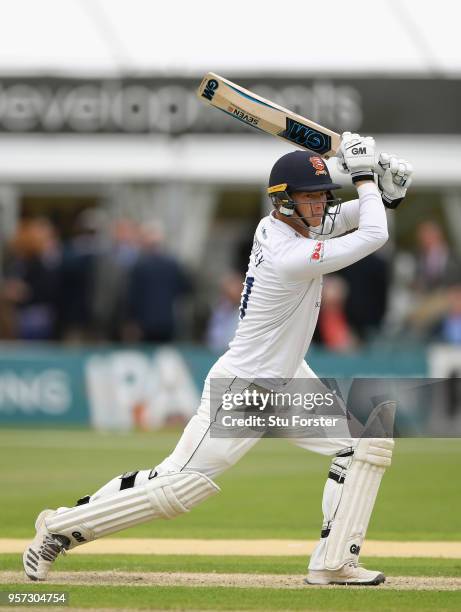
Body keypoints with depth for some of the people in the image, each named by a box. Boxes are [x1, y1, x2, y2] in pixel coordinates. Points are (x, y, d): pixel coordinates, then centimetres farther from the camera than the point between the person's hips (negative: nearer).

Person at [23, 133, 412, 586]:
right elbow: (373, 237, -26)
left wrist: (388, 189, -6)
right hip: (241, 391, -10)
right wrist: (363, 174, -16)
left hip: (287, 378, 10)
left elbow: (352, 217, 13)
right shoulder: (289, 256, -29)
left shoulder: (277, 225, -2)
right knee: (179, 486, -7)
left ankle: (334, 563, 3)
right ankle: (61, 527, 8)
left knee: (370, 442, 0)